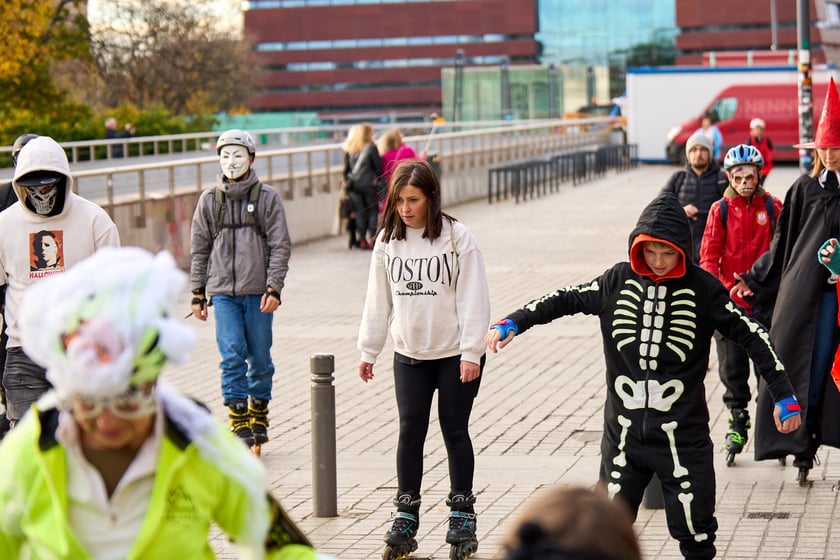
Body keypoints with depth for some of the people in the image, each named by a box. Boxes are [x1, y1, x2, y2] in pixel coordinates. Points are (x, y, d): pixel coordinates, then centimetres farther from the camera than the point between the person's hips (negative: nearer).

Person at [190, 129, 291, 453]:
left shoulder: (268, 198, 1)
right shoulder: (209, 201, 7)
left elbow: (280, 246, -1)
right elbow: (200, 250, 12)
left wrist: (273, 288, -10)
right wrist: (198, 294, 9)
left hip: (258, 292, -1)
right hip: (222, 291, 1)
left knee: (260, 356, 6)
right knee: (232, 354, -10)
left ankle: (259, 413, 22)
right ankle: (238, 417, -5)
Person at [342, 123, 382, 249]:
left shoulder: (349, 150, 3)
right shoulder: (371, 148, -9)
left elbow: (346, 167, 7)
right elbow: (378, 166, -7)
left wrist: (347, 181, 17)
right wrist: (378, 180, 5)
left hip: (355, 185, 4)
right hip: (369, 183, -4)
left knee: (360, 211, 9)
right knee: (373, 210, 4)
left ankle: (362, 240, 9)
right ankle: (372, 239, -1)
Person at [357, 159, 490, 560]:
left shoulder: (456, 237, -10)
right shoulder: (387, 240, 1)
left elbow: (472, 298, -11)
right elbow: (378, 299, 8)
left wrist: (471, 352, -14)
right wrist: (368, 351, 9)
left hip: (455, 354, -3)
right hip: (409, 354, 3)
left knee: (455, 430, 5)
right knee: (410, 430, 3)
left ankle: (462, 515, 17)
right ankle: (406, 518, 11)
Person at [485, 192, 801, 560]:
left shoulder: (703, 289, -6)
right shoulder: (618, 280, 0)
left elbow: (751, 336, -2)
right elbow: (566, 300, 10)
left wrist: (783, 395, -4)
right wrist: (513, 323, -1)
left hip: (682, 433, -2)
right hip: (624, 431, 3)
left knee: (695, 529, 1)